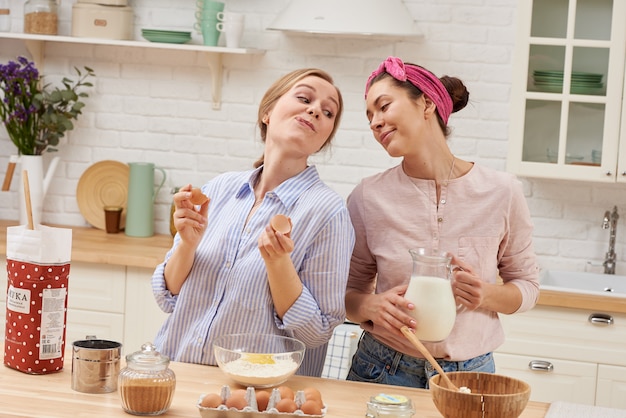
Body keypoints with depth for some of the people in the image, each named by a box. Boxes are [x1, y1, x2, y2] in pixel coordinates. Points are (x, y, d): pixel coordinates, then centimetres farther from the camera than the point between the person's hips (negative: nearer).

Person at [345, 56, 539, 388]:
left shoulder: (502, 192, -7)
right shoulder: (368, 197, -5)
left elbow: (526, 286, 3)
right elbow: (349, 291, 4)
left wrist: (487, 296, -17)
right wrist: (371, 306, -18)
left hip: (469, 371, 0)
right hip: (382, 371, 1)